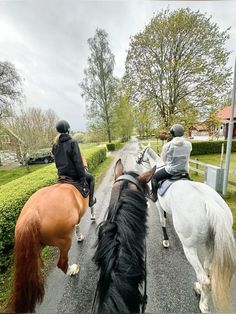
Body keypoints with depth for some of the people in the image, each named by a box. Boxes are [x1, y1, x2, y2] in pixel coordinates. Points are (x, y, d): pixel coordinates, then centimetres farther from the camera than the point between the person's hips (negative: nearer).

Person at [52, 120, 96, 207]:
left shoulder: (55, 145, 4)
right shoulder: (72, 142, -17)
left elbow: (56, 161, 10)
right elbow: (78, 162, -21)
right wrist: (83, 178, -18)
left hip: (61, 175, 7)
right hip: (73, 174, -7)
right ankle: (90, 201, 22)